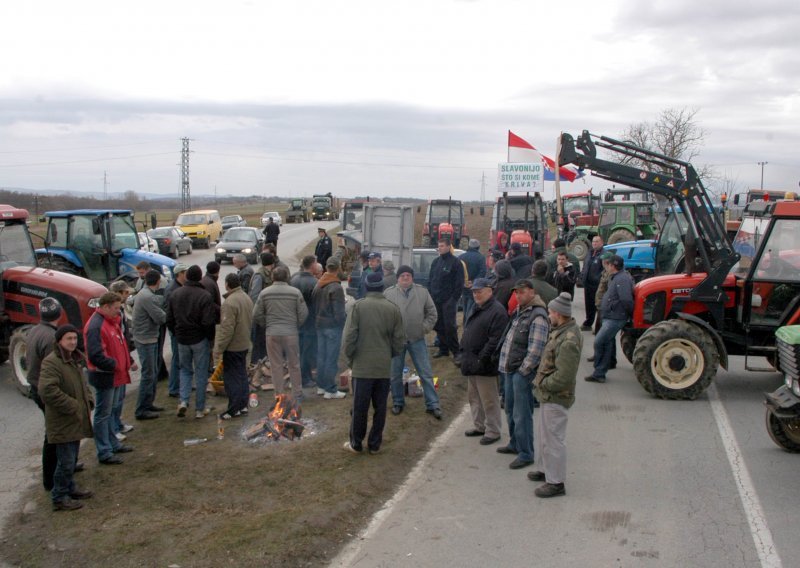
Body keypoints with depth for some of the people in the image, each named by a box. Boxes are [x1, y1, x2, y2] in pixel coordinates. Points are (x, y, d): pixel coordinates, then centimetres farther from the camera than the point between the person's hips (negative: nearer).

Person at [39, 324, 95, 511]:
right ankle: (59, 497, 9)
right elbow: (47, 390, -28)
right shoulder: (51, 362, -18)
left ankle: (70, 488, 34)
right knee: (66, 462, -3)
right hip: (62, 423, -9)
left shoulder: (75, 359, 11)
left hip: (76, 420, 9)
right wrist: (72, 407, -23)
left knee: (72, 459, 20)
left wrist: (89, 401, 7)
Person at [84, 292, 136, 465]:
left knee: (110, 412, 21)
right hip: (103, 377, -10)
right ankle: (104, 453, 7)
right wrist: (114, 364, -19)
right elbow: (95, 356, -27)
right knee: (102, 414, 0)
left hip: (115, 375, 10)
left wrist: (129, 361, 11)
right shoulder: (95, 326, -21)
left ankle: (113, 444, 34)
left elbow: (120, 345, 22)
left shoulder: (113, 321, 10)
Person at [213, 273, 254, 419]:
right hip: (245, 344, 8)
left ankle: (234, 409, 4)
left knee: (232, 377, 0)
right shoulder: (247, 298, 6)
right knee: (242, 375, 17)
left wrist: (218, 349, -18)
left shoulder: (230, 302, -22)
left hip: (233, 346, -8)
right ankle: (243, 405, 23)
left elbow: (226, 329, -23)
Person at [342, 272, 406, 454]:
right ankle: (375, 444, 19)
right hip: (384, 367, 2)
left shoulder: (358, 306, -9)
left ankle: (356, 444, 18)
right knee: (380, 407, 11)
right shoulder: (393, 309, -1)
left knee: (360, 407, 8)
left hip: (362, 366, -2)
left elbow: (349, 336, -10)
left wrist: (349, 358, 4)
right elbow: (399, 339, 2)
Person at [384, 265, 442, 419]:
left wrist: (425, 328, -2)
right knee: (395, 374, 10)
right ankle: (398, 402, 28)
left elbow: (432, 312, 7)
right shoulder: (388, 293, -2)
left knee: (426, 374, 3)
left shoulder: (422, 292, 2)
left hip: (417, 339, 1)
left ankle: (432, 404, 10)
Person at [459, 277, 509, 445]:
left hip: (484, 365, -10)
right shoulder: (477, 309, 16)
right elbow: (467, 333, 24)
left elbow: (496, 339, -22)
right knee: (473, 396, 19)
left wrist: (483, 358, -22)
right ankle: (479, 426, 31)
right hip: (471, 363, 10)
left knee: (489, 399, -1)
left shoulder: (497, 311, -15)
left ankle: (493, 431, 9)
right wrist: (464, 353, 15)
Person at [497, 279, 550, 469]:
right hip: (509, 370, 9)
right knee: (510, 410, 20)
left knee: (522, 414, -4)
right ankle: (515, 444, 35)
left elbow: (536, 351, -21)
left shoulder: (537, 317, -17)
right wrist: (505, 367, 16)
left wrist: (522, 371, -16)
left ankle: (526, 454, 6)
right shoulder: (519, 311, 13)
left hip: (522, 373, -9)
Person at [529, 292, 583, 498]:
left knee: (553, 439, -1)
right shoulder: (560, 331, 5)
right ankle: (545, 470, 40)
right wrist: (542, 382, 9)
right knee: (543, 434, 24)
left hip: (556, 398, -11)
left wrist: (543, 384, -16)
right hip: (548, 395, 11)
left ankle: (556, 483, 10)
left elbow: (564, 377, -29)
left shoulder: (569, 341, -27)